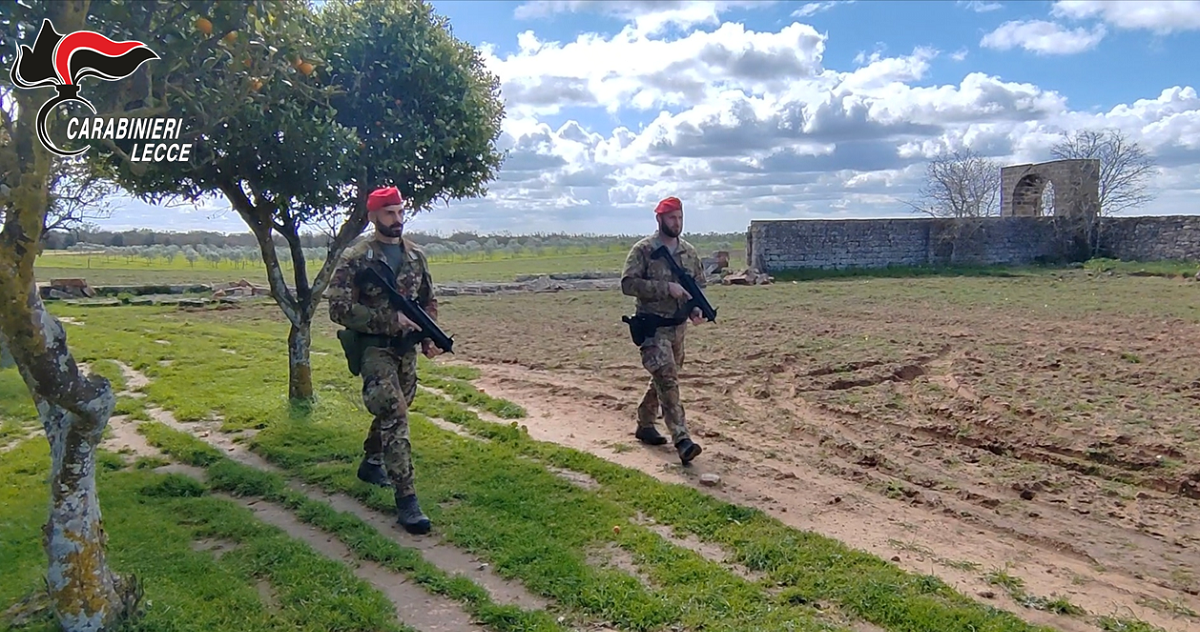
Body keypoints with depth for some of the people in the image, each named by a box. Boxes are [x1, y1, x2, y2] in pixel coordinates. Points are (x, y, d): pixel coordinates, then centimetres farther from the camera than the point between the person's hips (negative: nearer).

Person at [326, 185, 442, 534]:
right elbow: (339, 309, -16)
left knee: (393, 410, 20)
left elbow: (428, 301, 16)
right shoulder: (355, 258, -10)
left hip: (407, 348, 6)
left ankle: (371, 463, 45)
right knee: (394, 415, -16)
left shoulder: (416, 256, 7)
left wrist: (430, 337, 0)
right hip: (373, 348, -6)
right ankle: (406, 498, -13)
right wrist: (389, 320, -22)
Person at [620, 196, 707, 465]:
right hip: (652, 326, -6)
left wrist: (696, 308, -4)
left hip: (678, 326, 7)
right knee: (667, 380, -15)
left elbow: (699, 285, 17)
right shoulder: (643, 249, -8)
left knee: (663, 379, 16)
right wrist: (666, 288, -23)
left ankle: (645, 424, 34)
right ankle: (682, 440, -19)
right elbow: (628, 284, -17)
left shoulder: (689, 251, 9)